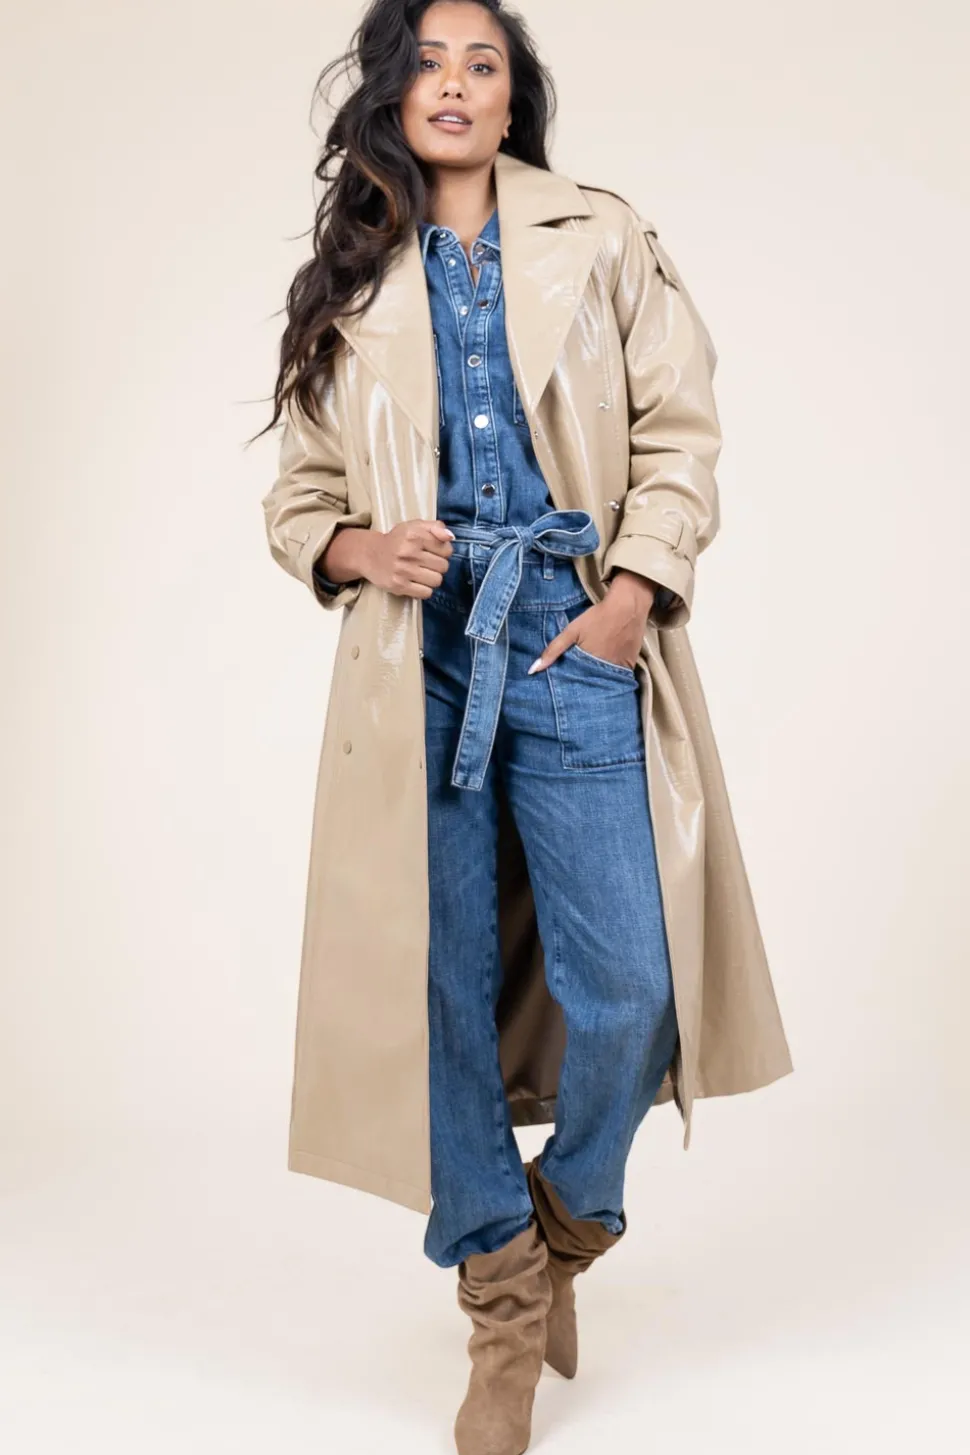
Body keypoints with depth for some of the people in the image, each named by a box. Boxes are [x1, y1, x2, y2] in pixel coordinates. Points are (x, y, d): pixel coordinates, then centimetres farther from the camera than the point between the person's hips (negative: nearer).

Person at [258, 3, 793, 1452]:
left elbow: (681, 438, 6)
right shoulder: (346, 287, 15)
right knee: (449, 990, 2)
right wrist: (351, 548, -6)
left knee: (625, 992, -8)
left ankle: (570, 1214, 25)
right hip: (421, 650, 1)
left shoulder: (604, 243, 11)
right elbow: (298, 493, 17)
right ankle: (505, 1298, 21)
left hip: (573, 641, -1)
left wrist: (634, 595, -8)